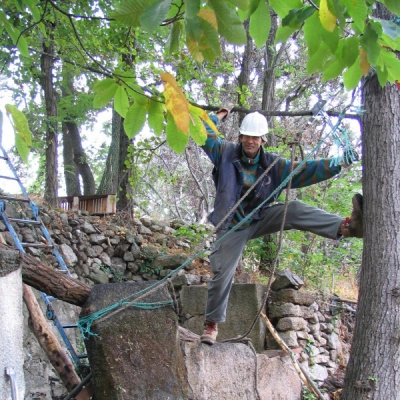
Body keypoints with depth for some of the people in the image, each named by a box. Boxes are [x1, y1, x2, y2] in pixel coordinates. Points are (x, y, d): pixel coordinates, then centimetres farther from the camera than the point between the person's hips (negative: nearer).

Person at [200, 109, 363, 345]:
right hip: (232, 226, -1)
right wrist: (220, 116, 5)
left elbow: (306, 172, -6)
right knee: (222, 275, -6)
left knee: (295, 210, -24)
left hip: (259, 220, 1)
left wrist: (337, 164, -15)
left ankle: (347, 227, -42)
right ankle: (212, 323, 13)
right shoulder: (225, 153, -6)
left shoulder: (273, 165, -2)